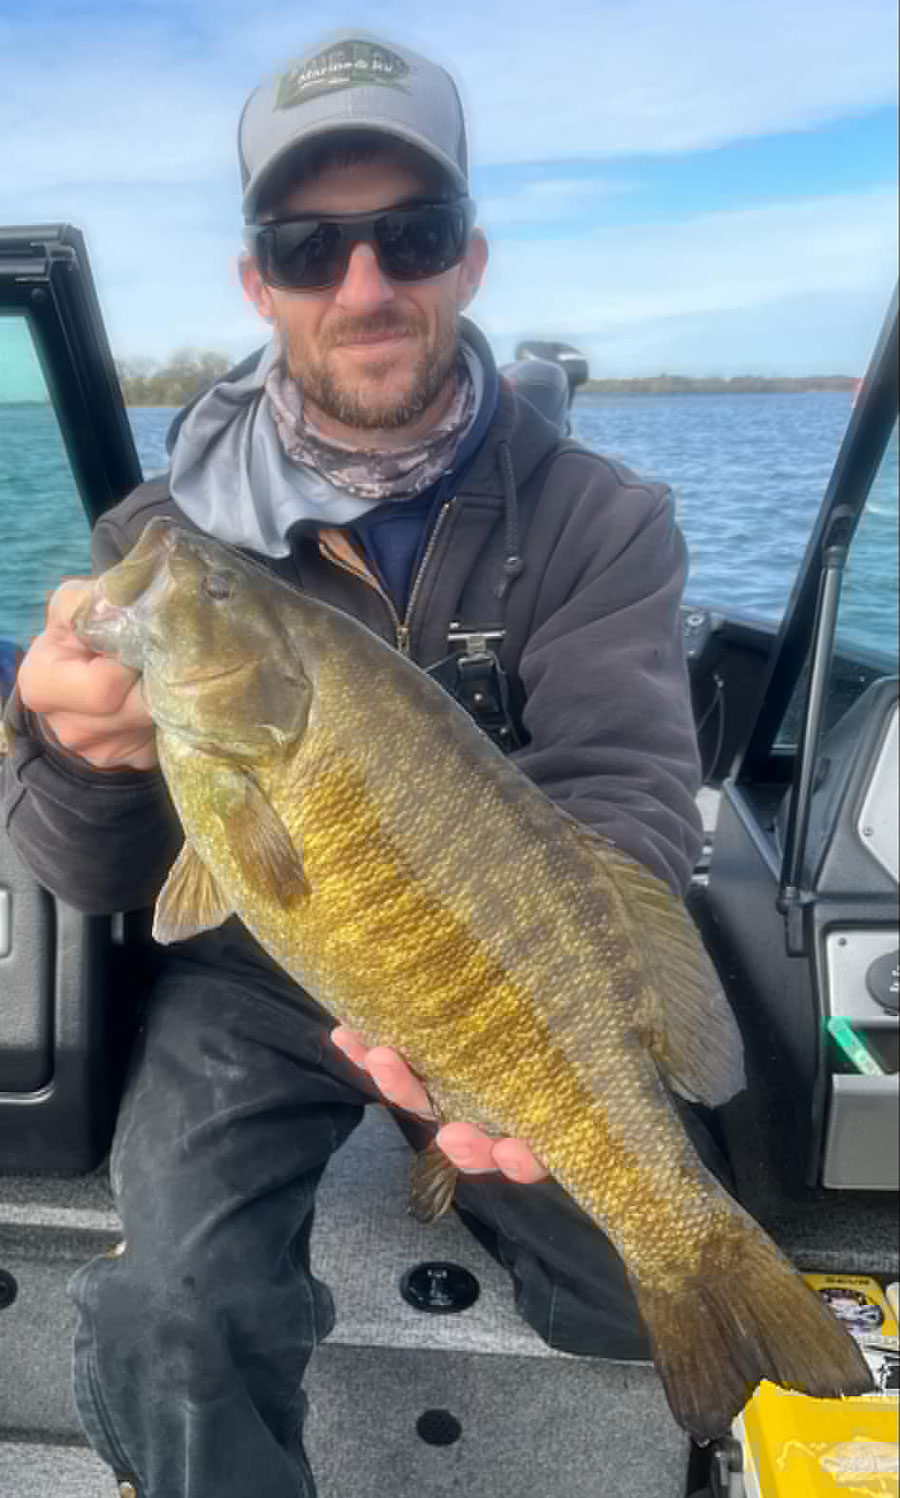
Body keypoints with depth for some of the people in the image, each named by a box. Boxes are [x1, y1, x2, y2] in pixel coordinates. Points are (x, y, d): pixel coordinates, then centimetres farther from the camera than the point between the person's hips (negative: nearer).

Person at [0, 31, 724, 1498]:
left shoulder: (600, 519, -10)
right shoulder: (163, 534, -7)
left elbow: (630, 797, -20)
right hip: (255, 975, 0)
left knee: (653, 1296, -3)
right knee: (169, 1318, -21)